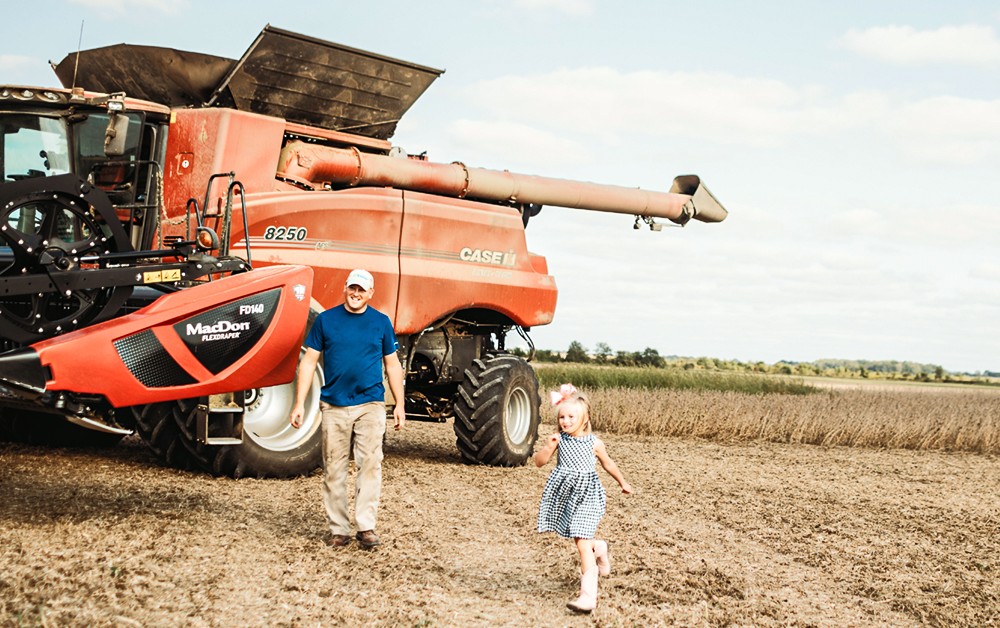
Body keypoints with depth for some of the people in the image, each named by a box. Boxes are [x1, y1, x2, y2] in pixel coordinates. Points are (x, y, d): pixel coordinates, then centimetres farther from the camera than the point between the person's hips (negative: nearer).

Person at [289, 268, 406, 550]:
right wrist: (299, 403, -2)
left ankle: (366, 526, -1)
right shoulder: (326, 320, 5)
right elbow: (309, 361, 4)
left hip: (370, 405, 0)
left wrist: (399, 404, 8)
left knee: (370, 465, -6)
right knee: (333, 470, 3)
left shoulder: (381, 322, 7)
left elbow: (392, 364, 12)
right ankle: (338, 529, 11)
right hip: (334, 407, 0)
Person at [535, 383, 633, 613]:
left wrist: (623, 482, 25)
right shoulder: (559, 439, -3)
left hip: (586, 497, -4)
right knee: (580, 540, 17)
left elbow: (608, 464, 12)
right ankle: (599, 548, 52)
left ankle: (589, 594, -14)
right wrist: (548, 447, -22)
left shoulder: (594, 443, -6)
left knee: (582, 543, -12)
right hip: (565, 495, 4)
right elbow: (539, 462, -4)